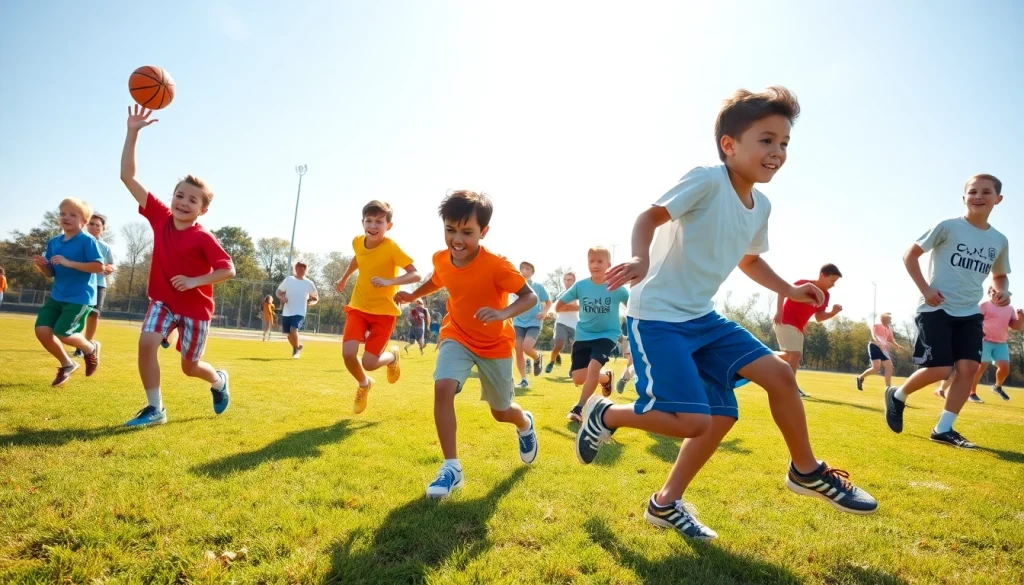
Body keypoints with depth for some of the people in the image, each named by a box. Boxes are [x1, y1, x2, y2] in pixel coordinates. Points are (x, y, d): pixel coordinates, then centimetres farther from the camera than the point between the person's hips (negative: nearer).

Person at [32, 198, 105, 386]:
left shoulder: (87, 240, -11)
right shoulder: (53, 242, 10)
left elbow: (99, 266, -21)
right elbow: (51, 273, 13)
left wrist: (69, 263, -25)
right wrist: (42, 266, -9)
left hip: (80, 297, -7)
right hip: (57, 296, 7)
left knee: (63, 334, -12)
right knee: (42, 330, -4)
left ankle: (91, 348, 21)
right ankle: (66, 365, 18)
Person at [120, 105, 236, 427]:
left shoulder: (203, 238, -19)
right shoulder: (160, 216, -7)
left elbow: (228, 269, -19)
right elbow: (128, 176, -7)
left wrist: (194, 281, -27)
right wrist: (132, 132, -14)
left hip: (196, 307, -4)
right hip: (163, 300, 4)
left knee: (190, 366, 5)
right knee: (146, 343, -17)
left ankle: (219, 380, 40)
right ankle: (155, 409, -2)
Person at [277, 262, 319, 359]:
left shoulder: (309, 283, 0)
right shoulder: (288, 279, 2)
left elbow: (316, 298, 12)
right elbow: (278, 292, 10)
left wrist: (310, 303, -8)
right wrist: (282, 298, -11)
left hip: (299, 313, -3)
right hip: (286, 313, 3)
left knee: (293, 330, -24)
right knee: (289, 335, 9)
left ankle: (297, 348, 1)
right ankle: (297, 347, 38)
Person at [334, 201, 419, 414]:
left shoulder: (391, 248, -20)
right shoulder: (357, 242, -3)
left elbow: (416, 275, -26)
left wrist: (389, 281, -40)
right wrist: (344, 278, 30)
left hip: (383, 310, -4)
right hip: (358, 307, 4)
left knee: (369, 362, -10)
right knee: (348, 353, -14)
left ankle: (392, 356, 27)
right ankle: (363, 384, 19)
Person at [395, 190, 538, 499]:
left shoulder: (496, 265, -28)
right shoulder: (441, 259, -11)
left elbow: (530, 296, -29)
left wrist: (503, 313, -45)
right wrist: (413, 295, 1)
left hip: (495, 344, -3)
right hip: (458, 337, 3)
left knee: (501, 411, 12)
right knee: (443, 387, -24)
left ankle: (526, 424, 52)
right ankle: (452, 467, -12)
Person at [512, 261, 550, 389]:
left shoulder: (538, 287, -2)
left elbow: (548, 302, 8)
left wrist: (544, 312, -10)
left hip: (534, 323, -3)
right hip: (518, 322, 3)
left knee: (527, 347, -23)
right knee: (518, 352, -3)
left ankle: (537, 358, 13)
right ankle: (523, 379, 11)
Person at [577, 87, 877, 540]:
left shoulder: (761, 206, 11)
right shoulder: (707, 180, -14)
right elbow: (652, 215, -19)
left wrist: (790, 291, 13)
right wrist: (640, 259, -39)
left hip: (701, 316, 9)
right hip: (657, 317, -9)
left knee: (778, 374, 4)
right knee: (693, 422, -16)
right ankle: (605, 415, 11)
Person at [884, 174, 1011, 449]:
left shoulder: (1000, 241, 10)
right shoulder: (947, 227, -6)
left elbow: (999, 275, 24)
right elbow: (910, 255, -3)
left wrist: (1002, 290, 0)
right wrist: (925, 289, -13)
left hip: (969, 313, 6)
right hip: (936, 308, -5)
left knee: (969, 367, -7)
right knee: (939, 369, -12)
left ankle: (943, 429, 3)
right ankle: (897, 396, 16)